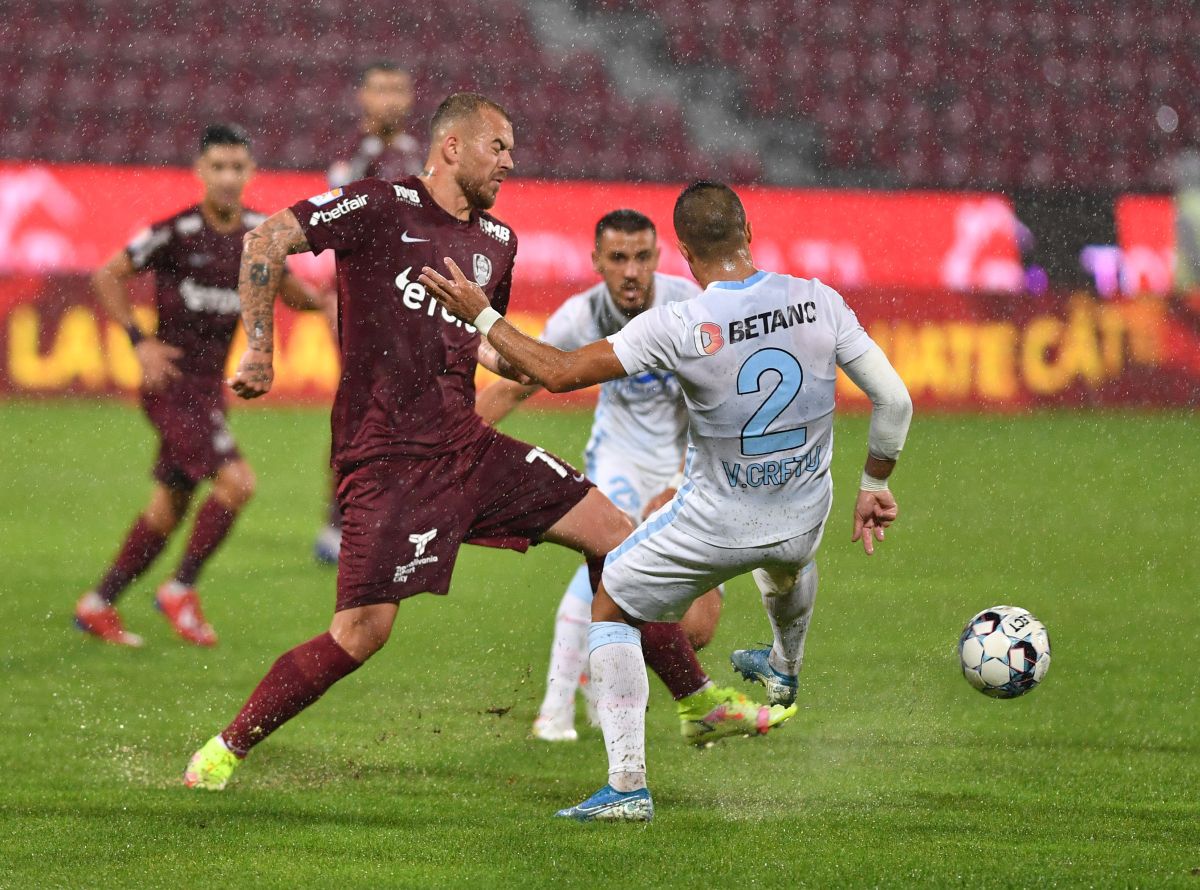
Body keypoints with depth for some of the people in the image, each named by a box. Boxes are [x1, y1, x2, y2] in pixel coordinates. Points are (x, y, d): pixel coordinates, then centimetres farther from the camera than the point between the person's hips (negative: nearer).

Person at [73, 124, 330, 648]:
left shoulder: (260, 232, 2)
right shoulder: (177, 232, -15)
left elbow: (285, 288, 18)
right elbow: (107, 277, -5)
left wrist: (322, 302, -4)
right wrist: (139, 342, -13)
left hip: (209, 388, 7)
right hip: (172, 384, -7)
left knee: (169, 507, 13)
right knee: (237, 482, -19)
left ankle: (98, 606, 26)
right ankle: (180, 590, -3)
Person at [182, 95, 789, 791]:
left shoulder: (497, 242, 15)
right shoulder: (383, 209, -7)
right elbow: (267, 241, -12)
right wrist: (260, 347, -15)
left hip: (469, 444, 7)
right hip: (390, 458, -7)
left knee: (615, 532, 3)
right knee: (361, 634, -14)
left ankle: (702, 704, 16)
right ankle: (225, 750, 4)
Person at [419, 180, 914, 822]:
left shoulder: (678, 327, -23)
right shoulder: (819, 302, -12)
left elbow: (559, 372, -18)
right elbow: (894, 400, -6)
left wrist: (479, 315, -5)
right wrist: (874, 486, 11)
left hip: (716, 523, -4)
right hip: (805, 516, 4)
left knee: (611, 606, 16)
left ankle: (627, 785, 6)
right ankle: (785, 669, 69)